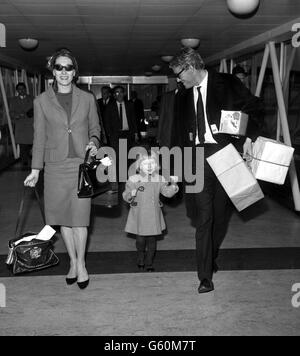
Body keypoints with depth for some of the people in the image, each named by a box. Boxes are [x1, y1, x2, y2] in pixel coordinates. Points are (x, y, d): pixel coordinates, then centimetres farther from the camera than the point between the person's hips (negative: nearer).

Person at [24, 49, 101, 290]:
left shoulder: (87, 99, 6)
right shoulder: (42, 101, 5)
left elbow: (95, 128, 15)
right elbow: (39, 137, 7)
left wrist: (93, 142, -7)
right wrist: (36, 169, 4)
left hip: (81, 165, -1)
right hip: (55, 166, 1)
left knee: (80, 217, -3)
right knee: (63, 218, 7)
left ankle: (81, 264, 15)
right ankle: (73, 262, 25)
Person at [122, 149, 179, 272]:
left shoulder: (159, 180, 2)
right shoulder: (134, 179, -4)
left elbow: (167, 192, -1)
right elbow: (125, 195, -1)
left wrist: (173, 185, -19)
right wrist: (131, 194, -23)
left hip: (153, 216, 2)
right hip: (139, 216, -2)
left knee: (152, 240, 7)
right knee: (140, 240, 4)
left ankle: (149, 263, 21)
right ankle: (140, 260, 29)